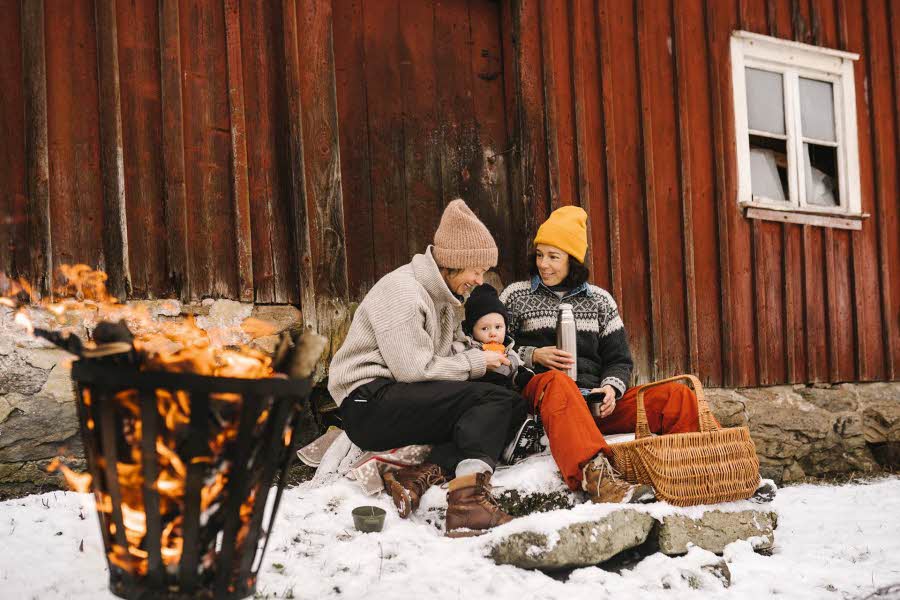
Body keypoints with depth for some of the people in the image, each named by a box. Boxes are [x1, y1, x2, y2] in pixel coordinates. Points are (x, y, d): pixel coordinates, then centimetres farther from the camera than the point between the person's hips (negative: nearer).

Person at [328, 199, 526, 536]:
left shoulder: (442, 297, 17)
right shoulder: (401, 292, -13)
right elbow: (415, 370, -18)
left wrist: (479, 360, -3)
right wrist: (476, 362, -8)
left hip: (399, 400, 9)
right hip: (369, 403, -9)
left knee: (512, 408, -8)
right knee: (490, 399, -24)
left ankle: (421, 475, -22)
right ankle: (468, 501, -40)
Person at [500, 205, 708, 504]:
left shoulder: (599, 300, 20)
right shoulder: (516, 295, 14)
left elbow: (619, 359, 18)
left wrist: (611, 388, -4)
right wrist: (533, 356, -9)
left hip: (596, 402, 4)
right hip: (539, 394, -4)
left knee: (678, 396, -16)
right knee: (555, 381, -42)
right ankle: (595, 475, -63)